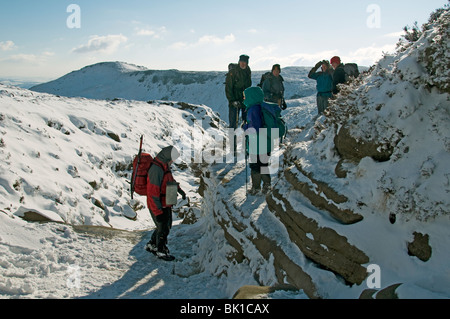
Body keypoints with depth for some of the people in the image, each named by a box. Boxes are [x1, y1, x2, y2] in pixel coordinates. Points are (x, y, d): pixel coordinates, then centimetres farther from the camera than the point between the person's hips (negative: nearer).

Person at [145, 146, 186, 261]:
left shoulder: (165, 166, 4)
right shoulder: (156, 169, -27)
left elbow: (171, 180, 25)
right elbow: (153, 193, -27)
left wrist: (180, 190, 29)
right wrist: (158, 212, -25)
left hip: (166, 204, 10)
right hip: (158, 206, -10)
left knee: (167, 225, 21)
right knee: (163, 228, 5)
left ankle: (152, 245, 37)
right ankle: (161, 251, 25)